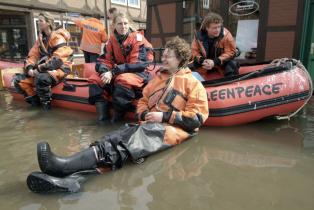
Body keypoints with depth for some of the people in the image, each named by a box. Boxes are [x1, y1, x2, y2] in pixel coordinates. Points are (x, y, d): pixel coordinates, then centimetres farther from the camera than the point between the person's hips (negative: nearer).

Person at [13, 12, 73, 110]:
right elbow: (33, 54, 8)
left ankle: (46, 105, -17)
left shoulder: (58, 38, -13)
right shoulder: (40, 38, 12)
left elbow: (57, 60, -24)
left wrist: (39, 69, -22)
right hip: (44, 69, 8)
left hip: (59, 68, -8)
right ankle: (35, 101, 5)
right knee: (19, 80, -3)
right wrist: (29, 68, -11)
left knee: (41, 78, -39)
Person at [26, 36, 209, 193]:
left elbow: (197, 118, -4)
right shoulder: (158, 77, 25)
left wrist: (164, 116, -12)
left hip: (171, 128, -6)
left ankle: (66, 166, -52)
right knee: (113, 138, -27)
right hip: (149, 126, 6)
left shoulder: (192, 82, 6)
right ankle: (68, 176, -49)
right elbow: (143, 101, 27)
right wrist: (144, 114, 3)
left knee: (126, 144, -35)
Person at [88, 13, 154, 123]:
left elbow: (138, 64, -22)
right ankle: (102, 113, -14)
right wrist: (104, 71, -24)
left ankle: (117, 115, -22)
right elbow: (104, 59, 1)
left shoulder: (137, 38, -14)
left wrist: (113, 72, -27)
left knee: (124, 80, -38)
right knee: (94, 78, -9)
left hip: (139, 71, -6)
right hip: (118, 71, 6)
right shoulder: (112, 39, 3)